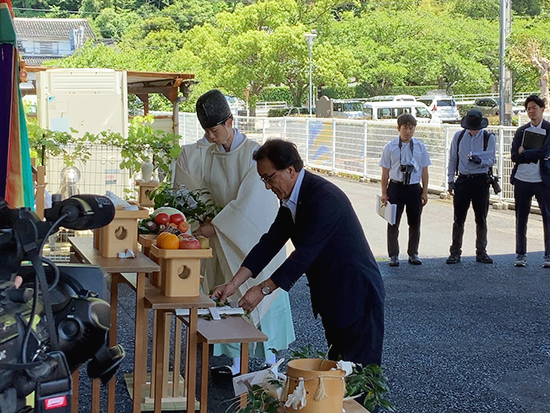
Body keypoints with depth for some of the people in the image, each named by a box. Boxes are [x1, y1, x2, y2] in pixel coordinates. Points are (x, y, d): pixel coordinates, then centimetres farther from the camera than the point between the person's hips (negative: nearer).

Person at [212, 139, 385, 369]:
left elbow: (305, 253, -28)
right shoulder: (291, 199, 5)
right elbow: (270, 242, 5)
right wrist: (234, 284, -2)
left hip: (357, 296, -10)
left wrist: (263, 289, -23)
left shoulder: (323, 197, -25)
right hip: (331, 298, 10)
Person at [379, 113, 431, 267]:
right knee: (393, 222, 3)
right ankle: (393, 255, 13)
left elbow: (424, 171, 6)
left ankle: (413, 254, 24)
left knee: (414, 222, 10)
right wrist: (384, 193, -2)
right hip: (396, 187, -2)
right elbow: (385, 172, 0)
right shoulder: (390, 147, -3)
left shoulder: (420, 147, 2)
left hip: (414, 188, 2)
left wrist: (425, 192, 3)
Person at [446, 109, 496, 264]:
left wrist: (480, 161, -23)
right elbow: (452, 159, 10)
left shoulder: (488, 137, 0)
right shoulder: (458, 136, 4)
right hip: (463, 180, 1)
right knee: (459, 218, 0)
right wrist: (450, 180, 6)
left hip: (481, 181, 0)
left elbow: (491, 160, -2)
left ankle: (481, 252, 16)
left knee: (481, 219, 6)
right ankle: (455, 252, 6)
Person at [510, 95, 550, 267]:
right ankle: (521, 255, 14)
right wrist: (535, 156, -12)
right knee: (521, 219, 6)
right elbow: (515, 156, -2)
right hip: (522, 180, 3)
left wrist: (524, 153, -10)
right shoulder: (521, 131, 9)